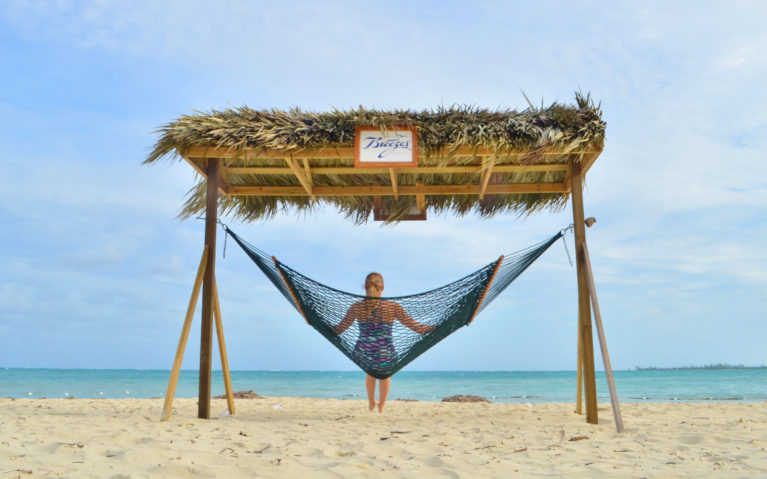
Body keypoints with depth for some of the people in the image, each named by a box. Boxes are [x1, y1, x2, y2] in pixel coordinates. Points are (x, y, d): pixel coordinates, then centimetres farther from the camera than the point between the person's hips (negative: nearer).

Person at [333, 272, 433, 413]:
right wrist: (432, 328, 8)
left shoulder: (356, 307, -9)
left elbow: (339, 329, 0)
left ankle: (371, 403, 59)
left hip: (364, 354, 1)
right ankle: (382, 405, 55)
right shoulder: (393, 307, -12)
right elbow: (413, 325, -7)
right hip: (385, 354, -1)